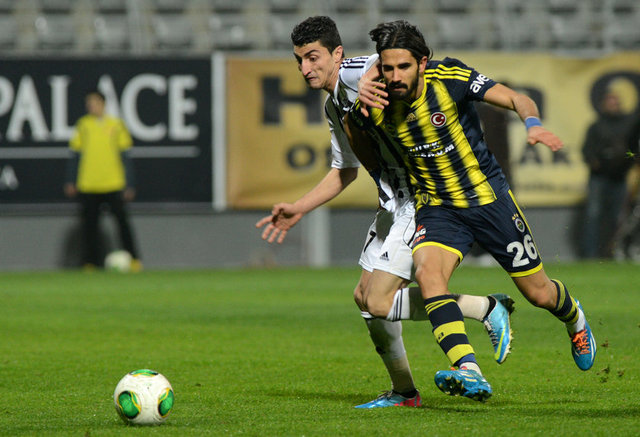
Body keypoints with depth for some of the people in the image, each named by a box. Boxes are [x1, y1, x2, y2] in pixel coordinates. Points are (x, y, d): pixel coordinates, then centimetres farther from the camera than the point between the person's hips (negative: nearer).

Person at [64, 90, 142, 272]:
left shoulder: (116, 125, 6)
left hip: (114, 184, -1)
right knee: (89, 224, 2)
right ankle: (91, 262, 10)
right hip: (88, 187, 1)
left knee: (123, 222, -5)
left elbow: (125, 157, 8)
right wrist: (71, 182, 5)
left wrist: (129, 185, 4)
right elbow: (75, 154, 11)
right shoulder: (83, 125, 8)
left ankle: (133, 259, 2)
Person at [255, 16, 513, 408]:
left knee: (379, 303, -14)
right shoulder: (334, 106, 16)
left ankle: (488, 309, -5)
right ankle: (403, 392, 26)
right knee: (365, 296, 14)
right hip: (395, 206, 10)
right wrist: (298, 210, 24)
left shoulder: (353, 73, -14)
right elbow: (345, 171, 29)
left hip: (423, 200, -10)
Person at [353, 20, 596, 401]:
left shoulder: (449, 77, -19)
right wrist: (361, 104, -17)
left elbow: (515, 98, -17)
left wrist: (533, 124, -40)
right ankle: (469, 373, -40)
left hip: (488, 197, -1)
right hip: (437, 208, 1)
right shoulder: (376, 104, -12)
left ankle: (574, 318, 46)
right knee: (427, 271, -30)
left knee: (538, 292, 7)